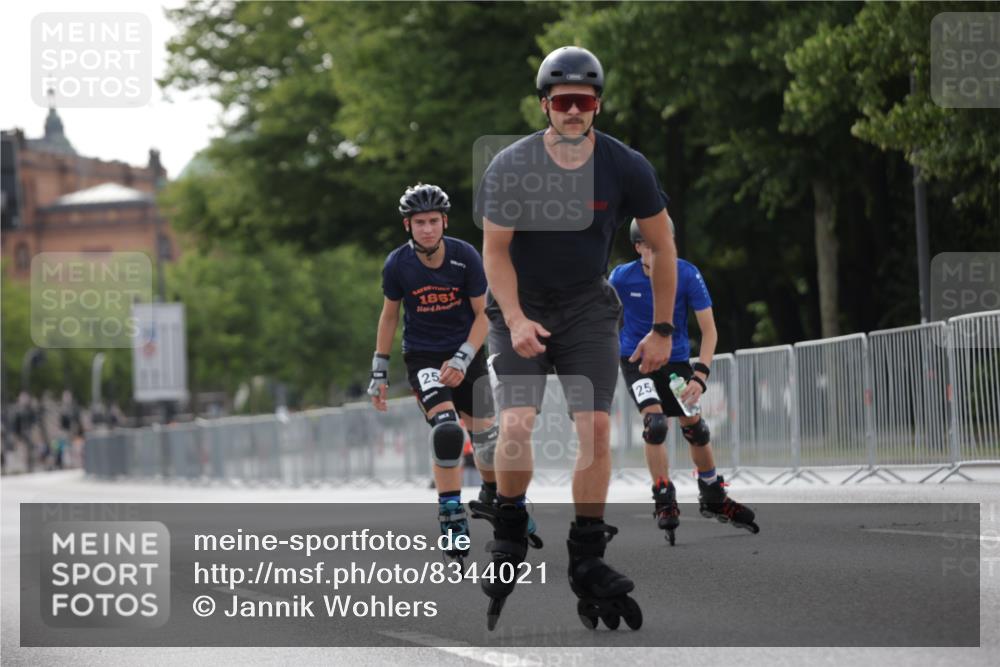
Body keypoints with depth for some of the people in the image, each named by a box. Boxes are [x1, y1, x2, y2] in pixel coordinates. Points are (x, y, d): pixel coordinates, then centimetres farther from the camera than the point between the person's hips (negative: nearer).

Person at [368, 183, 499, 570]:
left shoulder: (465, 257, -14)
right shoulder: (398, 265, -13)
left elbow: (482, 314, -7)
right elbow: (389, 316, 3)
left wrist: (462, 359, -20)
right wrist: (379, 372, 5)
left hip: (465, 353, 2)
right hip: (422, 356, -2)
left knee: (484, 433, 5)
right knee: (446, 428, -24)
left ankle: (494, 494, 36)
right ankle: (451, 518, -20)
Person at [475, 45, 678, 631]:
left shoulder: (626, 167, -13)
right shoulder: (511, 167, -17)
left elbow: (662, 246, 0)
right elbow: (495, 251, -7)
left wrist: (663, 329, 1)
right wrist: (515, 321, -20)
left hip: (588, 307, 1)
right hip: (522, 304, -1)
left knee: (597, 428, -11)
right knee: (517, 423, -20)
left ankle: (588, 561, -1)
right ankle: (509, 535, 3)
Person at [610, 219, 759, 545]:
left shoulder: (687, 275, -17)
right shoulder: (621, 278, -16)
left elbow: (709, 329, -15)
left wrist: (700, 374, -26)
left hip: (676, 359, 2)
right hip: (637, 359, -2)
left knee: (695, 428, 2)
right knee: (655, 422, -22)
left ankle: (714, 498, 24)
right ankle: (664, 502, -11)